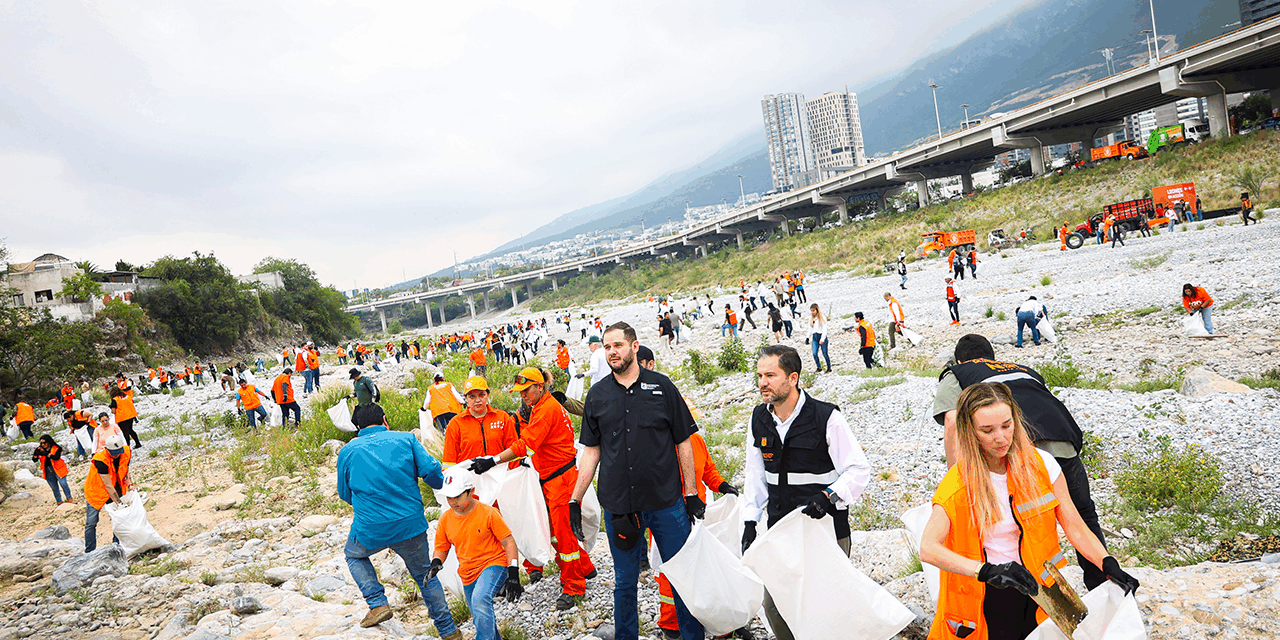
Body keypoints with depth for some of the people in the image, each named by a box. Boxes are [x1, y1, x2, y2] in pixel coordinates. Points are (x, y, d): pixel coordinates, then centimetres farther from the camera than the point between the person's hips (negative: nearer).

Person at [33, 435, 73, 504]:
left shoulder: (56, 449, -8)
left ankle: (69, 499, 10)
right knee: (54, 488, 10)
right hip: (48, 472, 3)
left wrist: (47, 454, -36)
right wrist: (35, 454, -23)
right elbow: (35, 460, -3)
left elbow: (56, 457, -24)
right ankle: (59, 502, 20)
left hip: (57, 469, -3)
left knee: (63, 484, -5)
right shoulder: (40, 449, 2)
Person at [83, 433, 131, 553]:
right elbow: (108, 485, -30)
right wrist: (118, 502, -29)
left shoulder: (126, 453, -17)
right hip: (96, 490, -5)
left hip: (115, 490, 5)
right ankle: (90, 551, 10)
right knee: (91, 522, -2)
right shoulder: (100, 460, -32)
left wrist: (130, 485, -12)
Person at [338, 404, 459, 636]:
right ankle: (448, 630, 24)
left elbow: (345, 494, 16)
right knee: (424, 573, 21)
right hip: (411, 524, 1)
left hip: (370, 529, 0)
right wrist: (446, 485, 16)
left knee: (353, 555, 32)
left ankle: (377, 603, 14)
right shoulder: (406, 439, 3)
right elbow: (431, 471, -5)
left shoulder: (348, 451, 6)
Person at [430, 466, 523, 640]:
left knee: (480, 600, -32)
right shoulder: (445, 520, -1)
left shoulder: (488, 513, -15)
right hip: (468, 575, 6)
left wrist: (513, 576, -17)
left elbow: (509, 542, -12)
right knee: (480, 620, 14)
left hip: (494, 564, -6)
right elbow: (441, 548, 11)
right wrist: (436, 564, -12)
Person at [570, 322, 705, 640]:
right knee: (624, 582, 12)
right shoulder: (597, 396, 5)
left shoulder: (661, 386, -1)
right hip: (618, 506, 1)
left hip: (666, 503, -1)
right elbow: (592, 450, 10)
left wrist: (691, 494, 1)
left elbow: (683, 442, 3)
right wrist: (575, 500, 6)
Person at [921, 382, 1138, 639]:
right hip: (985, 602, -2)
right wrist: (987, 571, -36)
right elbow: (928, 548, -23)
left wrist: (1109, 566, -17)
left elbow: (1075, 527, 1)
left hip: (1035, 591, 3)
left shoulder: (1041, 465, -2)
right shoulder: (958, 484, -11)